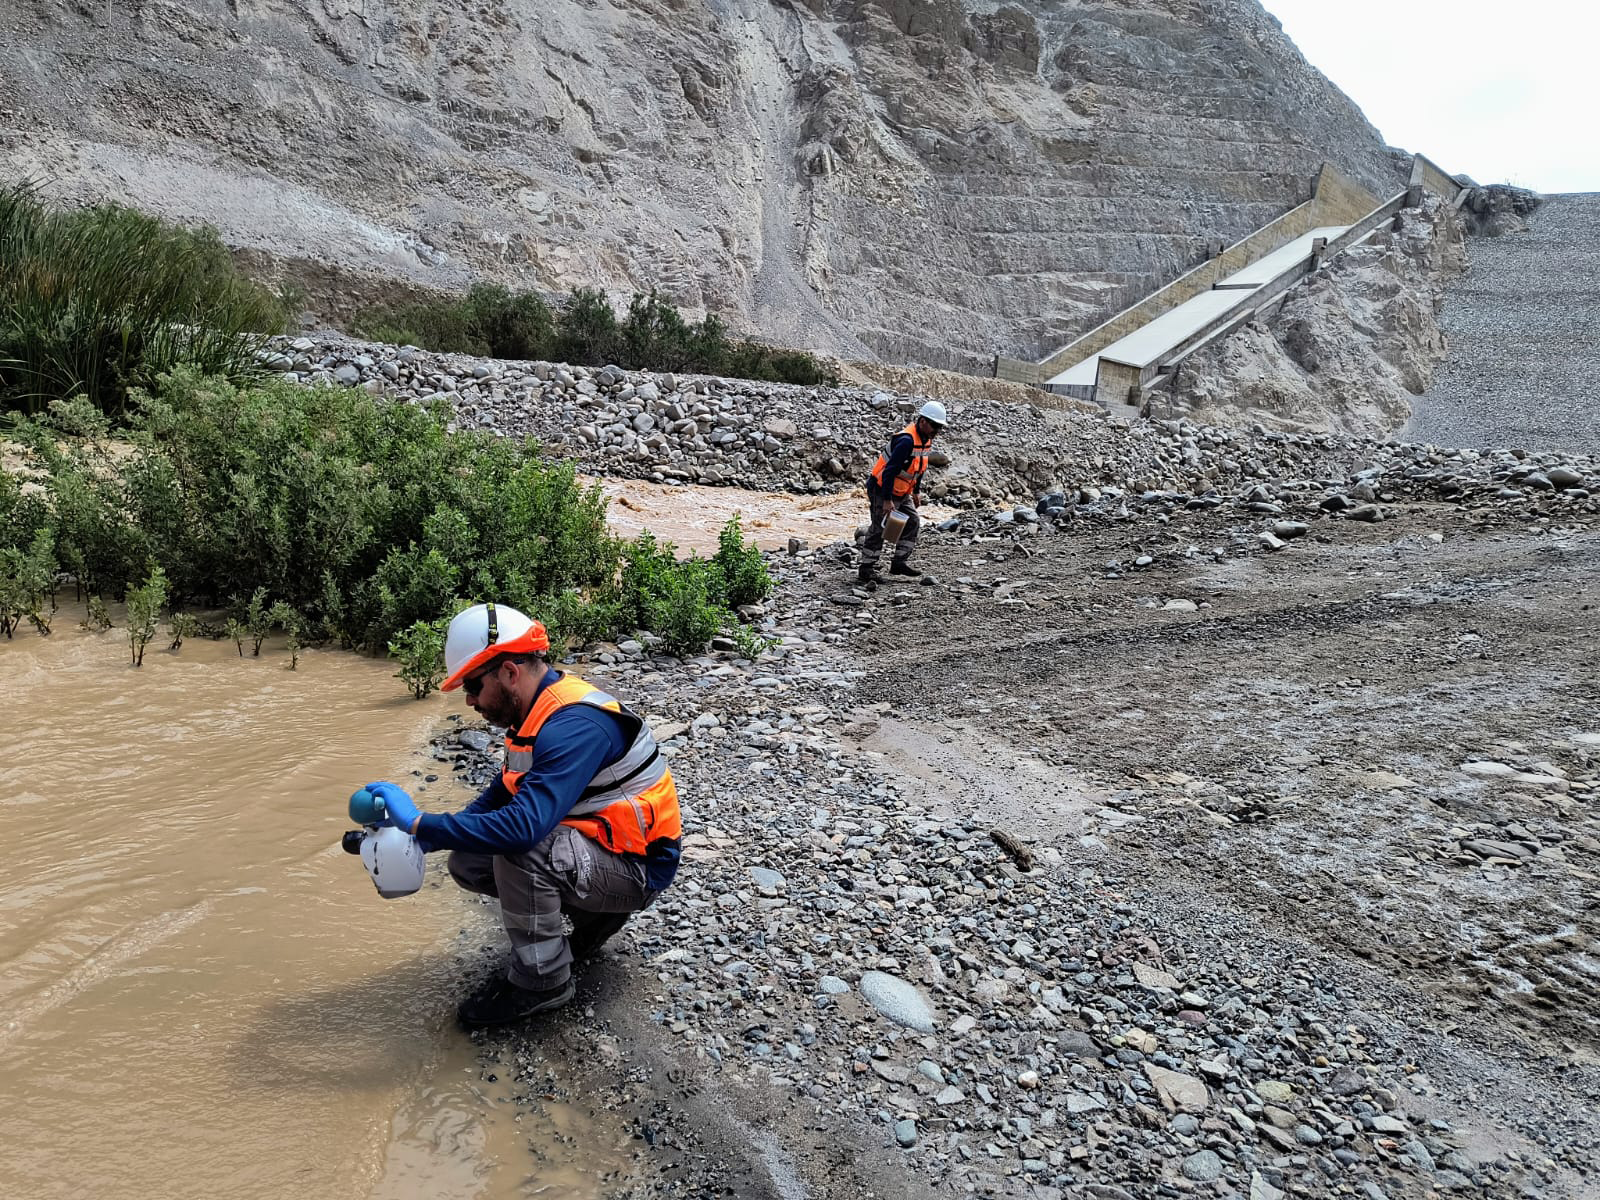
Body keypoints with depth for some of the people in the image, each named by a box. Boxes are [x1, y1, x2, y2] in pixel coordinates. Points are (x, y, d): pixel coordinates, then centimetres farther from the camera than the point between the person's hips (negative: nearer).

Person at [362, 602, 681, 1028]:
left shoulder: (573, 726, -29)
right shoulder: (539, 711, 2)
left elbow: (523, 825, -39)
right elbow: (501, 795, 11)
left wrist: (420, 823, -31)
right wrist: (429, 837, -2)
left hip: (635, 866, -10)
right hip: (590, 846, 10)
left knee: (517, 847, -32)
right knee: (467, 861, 4)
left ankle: (541, 980, -11)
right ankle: (592, 912, 13)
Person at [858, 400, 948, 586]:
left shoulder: (926, 439, 3)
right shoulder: (907, 440, -27)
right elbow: (890, 470, -29)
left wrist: (917, 491, 19)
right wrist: (887, 500, -29)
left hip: (901, 492, 9)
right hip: (881, 489, -9)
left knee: (913, 522, 8)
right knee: (879, 529, -7)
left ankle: (900, 562, 16)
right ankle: (866, 570, -1)